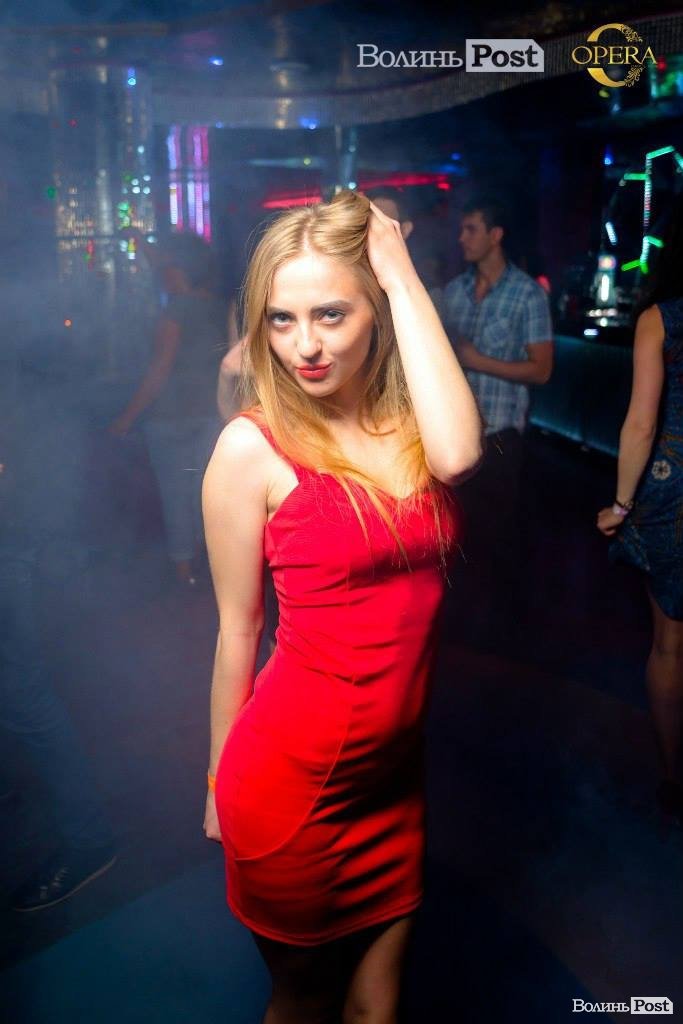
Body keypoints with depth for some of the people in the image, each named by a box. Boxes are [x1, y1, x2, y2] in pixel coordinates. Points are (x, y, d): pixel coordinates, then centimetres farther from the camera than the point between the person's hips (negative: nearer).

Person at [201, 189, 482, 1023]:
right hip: (295, 779, -4)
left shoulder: (406, 420, -1)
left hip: (396, 768, 4)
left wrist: (402, 274, -21)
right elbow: (237, 631, -6)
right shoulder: (253, 446, -13)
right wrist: (221, 781, 4)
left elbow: (457, 454, -27)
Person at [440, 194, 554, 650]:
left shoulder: (528, 294, -6)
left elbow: (541, 369, -9)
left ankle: (499, 621, 23)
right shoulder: (454, 289, 10)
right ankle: (471, 607, 30)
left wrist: (478, 361, -16)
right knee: (465, 523, 12)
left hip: (499, 431, -4)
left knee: (499, 529, 6)